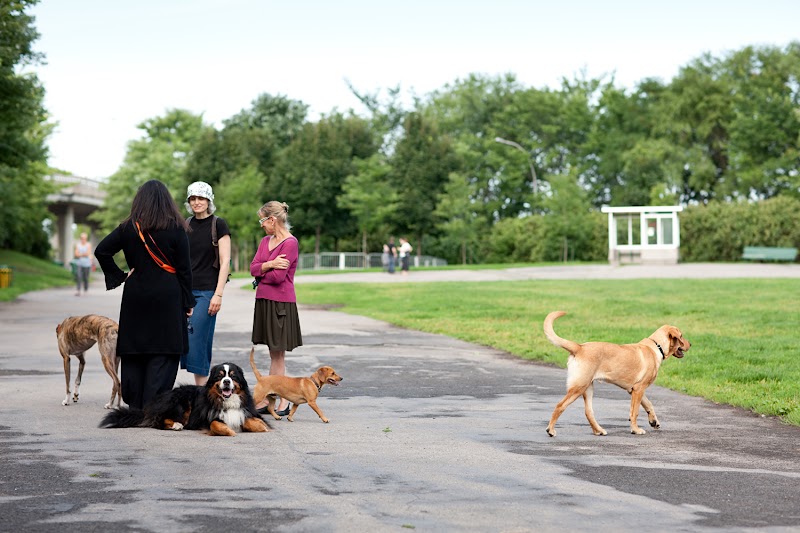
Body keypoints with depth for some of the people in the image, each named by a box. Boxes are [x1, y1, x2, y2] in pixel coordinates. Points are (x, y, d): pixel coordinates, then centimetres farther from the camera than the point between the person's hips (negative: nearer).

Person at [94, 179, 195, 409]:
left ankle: (134, 406, 13)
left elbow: (101, 251, 1)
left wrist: (119, 276, 8)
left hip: (135, 297, 3)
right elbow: (184, 268, -4)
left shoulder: (128, 227, 3)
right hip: (167, 298, -3)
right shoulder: (176, 229, -5)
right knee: (162, 355, -1)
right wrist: (187, 302, 2)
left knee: (133, 351, 10)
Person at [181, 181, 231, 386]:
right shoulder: (186, 225, 12)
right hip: (185, 290, 6)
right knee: (185, 340, 3)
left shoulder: (218, 225, -4)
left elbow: (225, 262, -8)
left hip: (206, 290, -6)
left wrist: (218, 294, -15)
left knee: (197, 340, -10)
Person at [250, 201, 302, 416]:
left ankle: (282, 402, 3)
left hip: (281, 303, -7)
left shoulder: (290, 243, -12)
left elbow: (278, 276, -17)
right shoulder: (265, 241, 13)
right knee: (274, 354, 9)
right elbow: (253, 268, 4)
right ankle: (268, 400, 11)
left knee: (277, 354, -3)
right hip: (264, 301, 7)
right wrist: (269, 265, -13)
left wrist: (261, 275, 0)